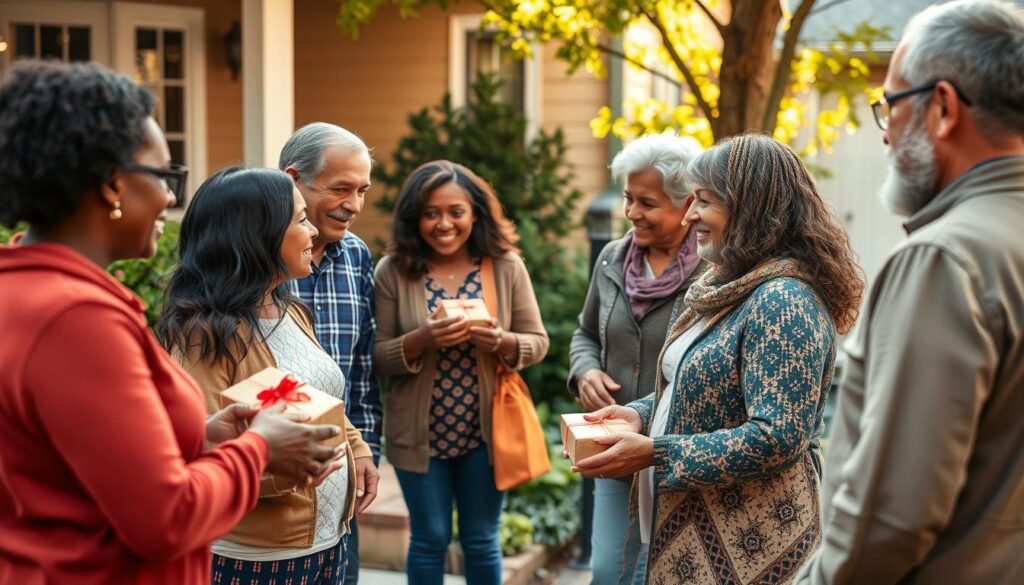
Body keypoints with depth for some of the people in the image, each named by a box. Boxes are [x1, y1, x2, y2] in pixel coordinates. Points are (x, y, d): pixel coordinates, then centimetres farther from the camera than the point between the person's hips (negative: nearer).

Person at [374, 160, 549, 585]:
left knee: (481, 541, 14)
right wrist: (422, 339, -25)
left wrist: (502, 342, -21)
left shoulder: (506, 266, -5)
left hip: (486, 431, 1)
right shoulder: (393, 271, -8)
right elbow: (377, 358, -7)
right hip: (420, 434, -1)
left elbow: (538, 342, 0)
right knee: (429, 540, 13)